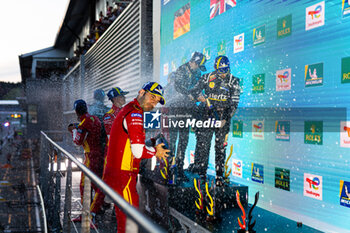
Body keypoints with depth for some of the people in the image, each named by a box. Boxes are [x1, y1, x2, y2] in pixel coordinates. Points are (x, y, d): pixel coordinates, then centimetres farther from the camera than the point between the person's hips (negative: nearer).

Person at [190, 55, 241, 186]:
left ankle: (219, 176, 8)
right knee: (202, 144, -3)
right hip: (208, 114, 1)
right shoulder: (208, 77, 6)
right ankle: (200, 173, 6)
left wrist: (225, 119, -13)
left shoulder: (233, 82, 1)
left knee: (220, 147, 0)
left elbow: (234, 104, -2)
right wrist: (200, 97, -13)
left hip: (223, 117, -1)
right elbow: (195, 90, 11)